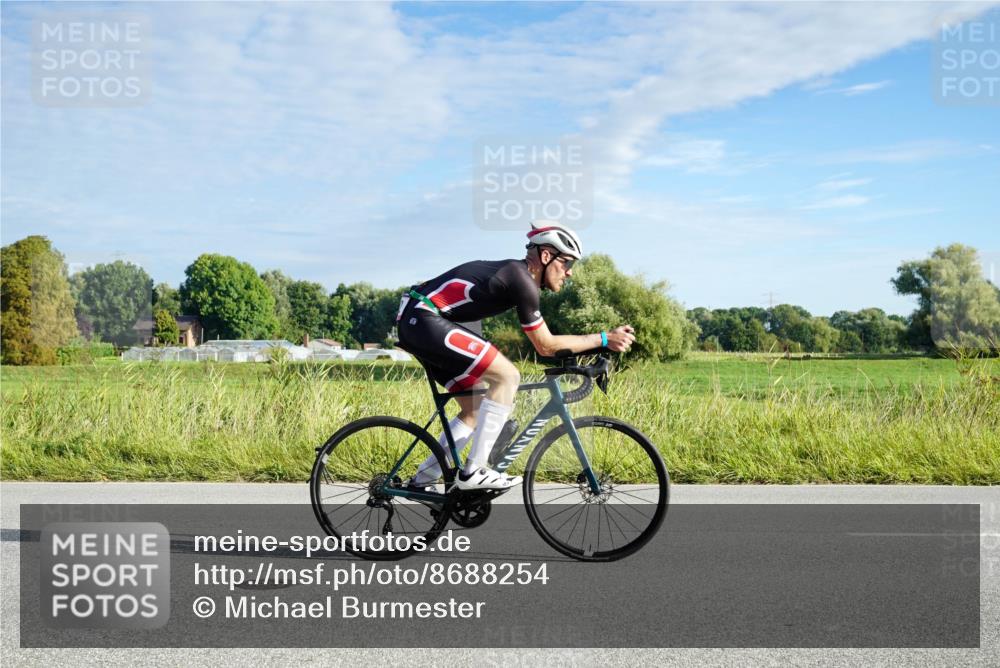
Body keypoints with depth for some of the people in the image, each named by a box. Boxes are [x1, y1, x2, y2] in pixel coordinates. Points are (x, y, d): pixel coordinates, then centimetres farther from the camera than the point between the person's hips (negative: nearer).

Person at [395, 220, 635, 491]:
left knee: (476, 409, 13)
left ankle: (421, 480, 19)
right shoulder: (522, 280, -14)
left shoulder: (514, 273, 15)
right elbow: (545, 346, -8)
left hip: (414, 322, 10)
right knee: (507, 375, -14)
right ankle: (474, 472, -10)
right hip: (424, 320, -10)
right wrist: (604, 339, -5)